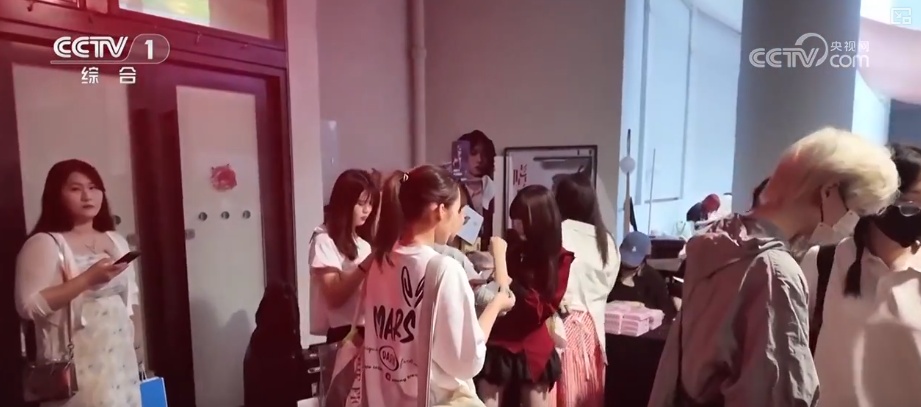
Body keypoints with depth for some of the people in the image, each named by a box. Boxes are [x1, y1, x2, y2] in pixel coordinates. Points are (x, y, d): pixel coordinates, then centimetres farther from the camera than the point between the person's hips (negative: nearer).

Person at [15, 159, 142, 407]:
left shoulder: (116, 241, 11)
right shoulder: (44, 244, -8)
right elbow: (29, 306, -18)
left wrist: (131, 347, 12)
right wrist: (88, 278, -23)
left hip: (120, 359, 6)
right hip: (76, 364, -5)